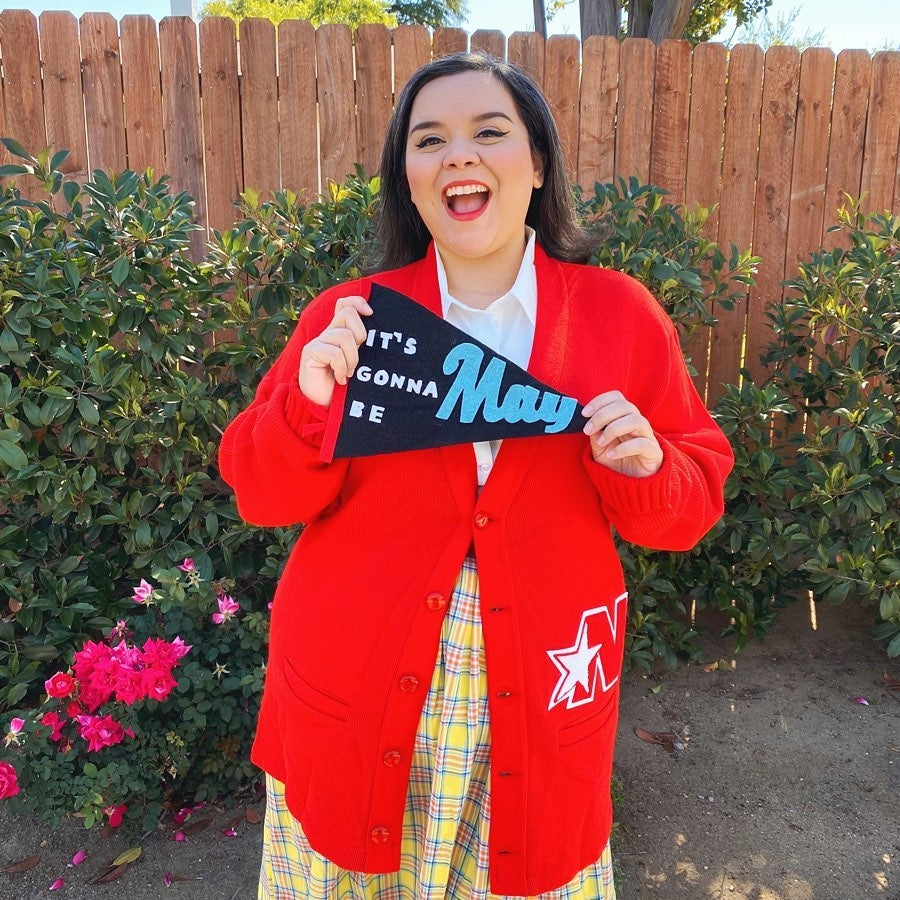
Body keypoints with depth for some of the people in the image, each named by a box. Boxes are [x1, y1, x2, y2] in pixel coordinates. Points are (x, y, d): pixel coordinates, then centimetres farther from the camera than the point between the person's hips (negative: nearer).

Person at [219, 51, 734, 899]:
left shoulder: (621, 313, -3)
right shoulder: (349, 317, -3)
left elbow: (693, 503, 2)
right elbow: (262, 492, -3)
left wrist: (644, 468, -20)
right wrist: (309, 405, -22)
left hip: (538, 698, 0)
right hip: (359, 694, 1)